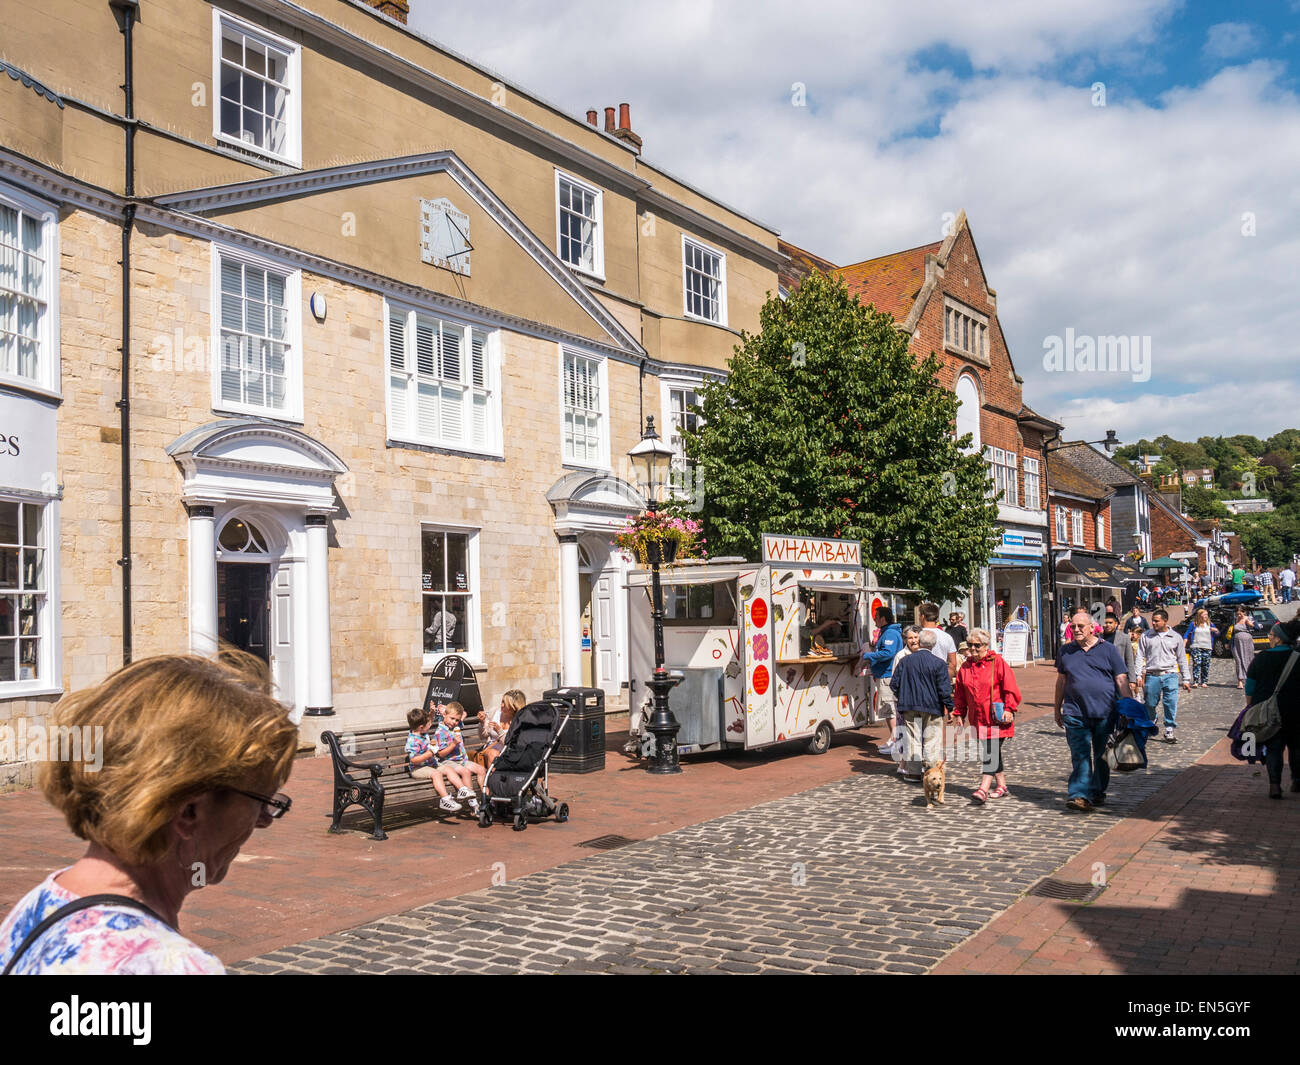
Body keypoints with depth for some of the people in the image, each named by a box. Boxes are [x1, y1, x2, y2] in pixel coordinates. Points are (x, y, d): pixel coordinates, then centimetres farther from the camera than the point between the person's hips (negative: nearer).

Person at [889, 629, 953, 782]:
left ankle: (914, 771, 10)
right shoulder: (938, 663, -9)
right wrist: (949, 708, 0)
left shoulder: (905, 660, -2)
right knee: (932, 740, 6)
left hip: (910, 707, 2)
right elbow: (945, 689, -9)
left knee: (913, 739, 8)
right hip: (932, 707, -2)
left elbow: (894, 683, 2)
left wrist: (902, 697, 20)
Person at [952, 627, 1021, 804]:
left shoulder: (997, 662, -5)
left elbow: (1010, 687, -7)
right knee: (993, 752, 13)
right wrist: (959, 713, 14)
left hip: (997, 717, -6)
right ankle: (1001, 785, 24)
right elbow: (959, 693, 17)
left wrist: (1009, 709, -12)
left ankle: (983, 789, -20)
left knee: (991, 752, -13)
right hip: (978, 718, 6)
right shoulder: (965, 667, 10)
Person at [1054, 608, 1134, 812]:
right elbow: (1061, 681, 17)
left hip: (1105, 713, -1)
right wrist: (1057, 709, 18)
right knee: (1080, 756, -9)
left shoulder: (1108, 650, 4)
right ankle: (1080, 795, -15)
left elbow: (1122, 680, 3)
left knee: (1102, 756, 11)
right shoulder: (1066, 651, 10)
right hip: (1075, 714, 1)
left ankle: (1098, 793, 26)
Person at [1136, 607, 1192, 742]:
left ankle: (1169, 731, 3)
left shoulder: (1176, 637, 8)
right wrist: (1139, 675, -1)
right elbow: (1140, 657, 7)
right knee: (1150, 704, 5)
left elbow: (1182, 659, 14)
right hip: (1152, 675, 0)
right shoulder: (1146, 636, 6)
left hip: (1170, 675, 0)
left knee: (1171, 704, -8)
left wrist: (1186, 679, 12)